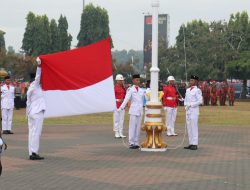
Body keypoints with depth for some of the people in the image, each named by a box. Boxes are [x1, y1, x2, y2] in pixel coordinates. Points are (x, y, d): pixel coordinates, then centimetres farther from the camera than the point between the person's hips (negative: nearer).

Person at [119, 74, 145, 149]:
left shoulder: (141, 90, 11)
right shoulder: (130, 90, -5)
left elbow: (144, 100, 18)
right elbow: (126, 99, -15)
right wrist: (121, 107, -26)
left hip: (140, 111, 5)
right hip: (133, 111, -5)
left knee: (138, 127, 7)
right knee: (132, 127, -4)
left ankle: (136, 143, 12)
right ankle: (131, 143, -1)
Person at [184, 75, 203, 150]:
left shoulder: (197, 90, -8)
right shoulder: (188, 90, 15)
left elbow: (200, 101, -14)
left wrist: (190, 105, -14)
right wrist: (186, 105, 2)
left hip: (194, 110, -7)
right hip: (187, 110, 7)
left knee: (194, 127, -7)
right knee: (189, 127, 8)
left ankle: (195, 144, -4)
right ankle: (191, 143, 13)